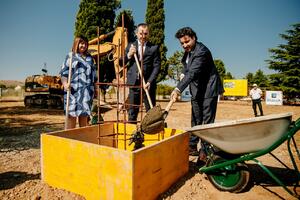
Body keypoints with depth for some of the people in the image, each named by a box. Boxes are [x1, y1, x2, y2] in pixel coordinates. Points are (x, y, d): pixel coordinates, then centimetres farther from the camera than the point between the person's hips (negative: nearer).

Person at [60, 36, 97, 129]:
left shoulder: (90, 58, 20)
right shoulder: (70, 56, 9)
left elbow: (94, 75, 22)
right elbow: (64, 73, 1)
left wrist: (95, 88, 16)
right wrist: (65, 84, -17)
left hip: (87, 91, 4)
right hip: (73, 91, -3)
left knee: (84, 117, 6)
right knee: (71, 116, -5)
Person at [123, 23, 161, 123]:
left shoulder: (154, 48, 5)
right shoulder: (130, 46, 13)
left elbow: (157, 66, -1)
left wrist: (149, 82, -12)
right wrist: (128, 55, -9)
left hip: (148, 84, -2)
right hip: (133, 83, 2)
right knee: (132, 111, 7)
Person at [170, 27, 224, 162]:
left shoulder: (201, 51, -21)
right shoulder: (188, 51, 7)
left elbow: (193, 72, -34)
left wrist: (178, 89, -42)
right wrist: (183, 74, 3)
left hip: (208, 90, -9)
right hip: (196, 91, 9)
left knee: (207, 121, -4)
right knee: (196, 120, 13)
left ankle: (205, 151, 6)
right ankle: (192, 147, 23)